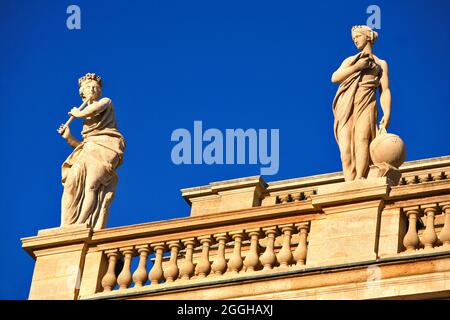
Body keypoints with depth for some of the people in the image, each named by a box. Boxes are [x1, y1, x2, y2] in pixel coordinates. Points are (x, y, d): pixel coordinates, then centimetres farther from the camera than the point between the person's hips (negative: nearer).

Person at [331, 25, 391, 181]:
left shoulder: (381, 63, 22)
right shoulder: (350, 60, 29)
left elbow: (385, 91, 10)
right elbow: (334, 78, 12)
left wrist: (387, 113, -6)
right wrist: (357, 66, 2)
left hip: (366, 106, -2)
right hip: (346, 108, 2)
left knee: (361, 139, -29)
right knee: (346, 151, -16)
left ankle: (359, 179, -42)